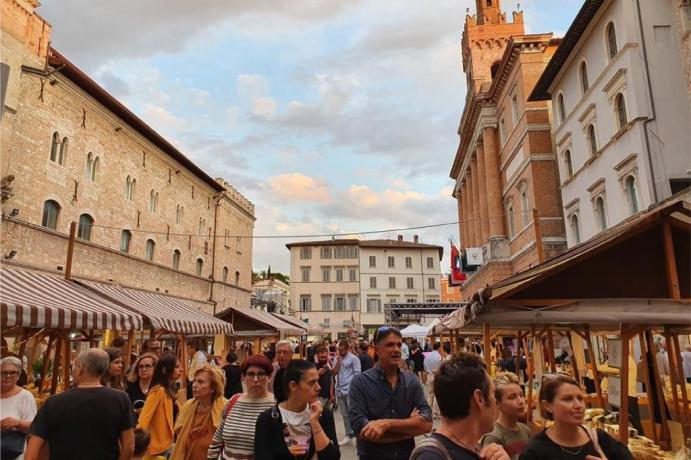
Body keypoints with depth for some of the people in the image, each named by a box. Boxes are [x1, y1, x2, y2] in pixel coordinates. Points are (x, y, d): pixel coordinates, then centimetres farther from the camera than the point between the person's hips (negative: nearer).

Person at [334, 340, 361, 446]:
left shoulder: (353, 359, -7)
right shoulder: (339, 359, 11)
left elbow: (357, 375, -9)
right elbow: (335, 372, 1)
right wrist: (339, 360, -8)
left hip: (350, 390, -6)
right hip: (339, 390, 6)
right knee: (345, 414, 12)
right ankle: (349, 435, 21)